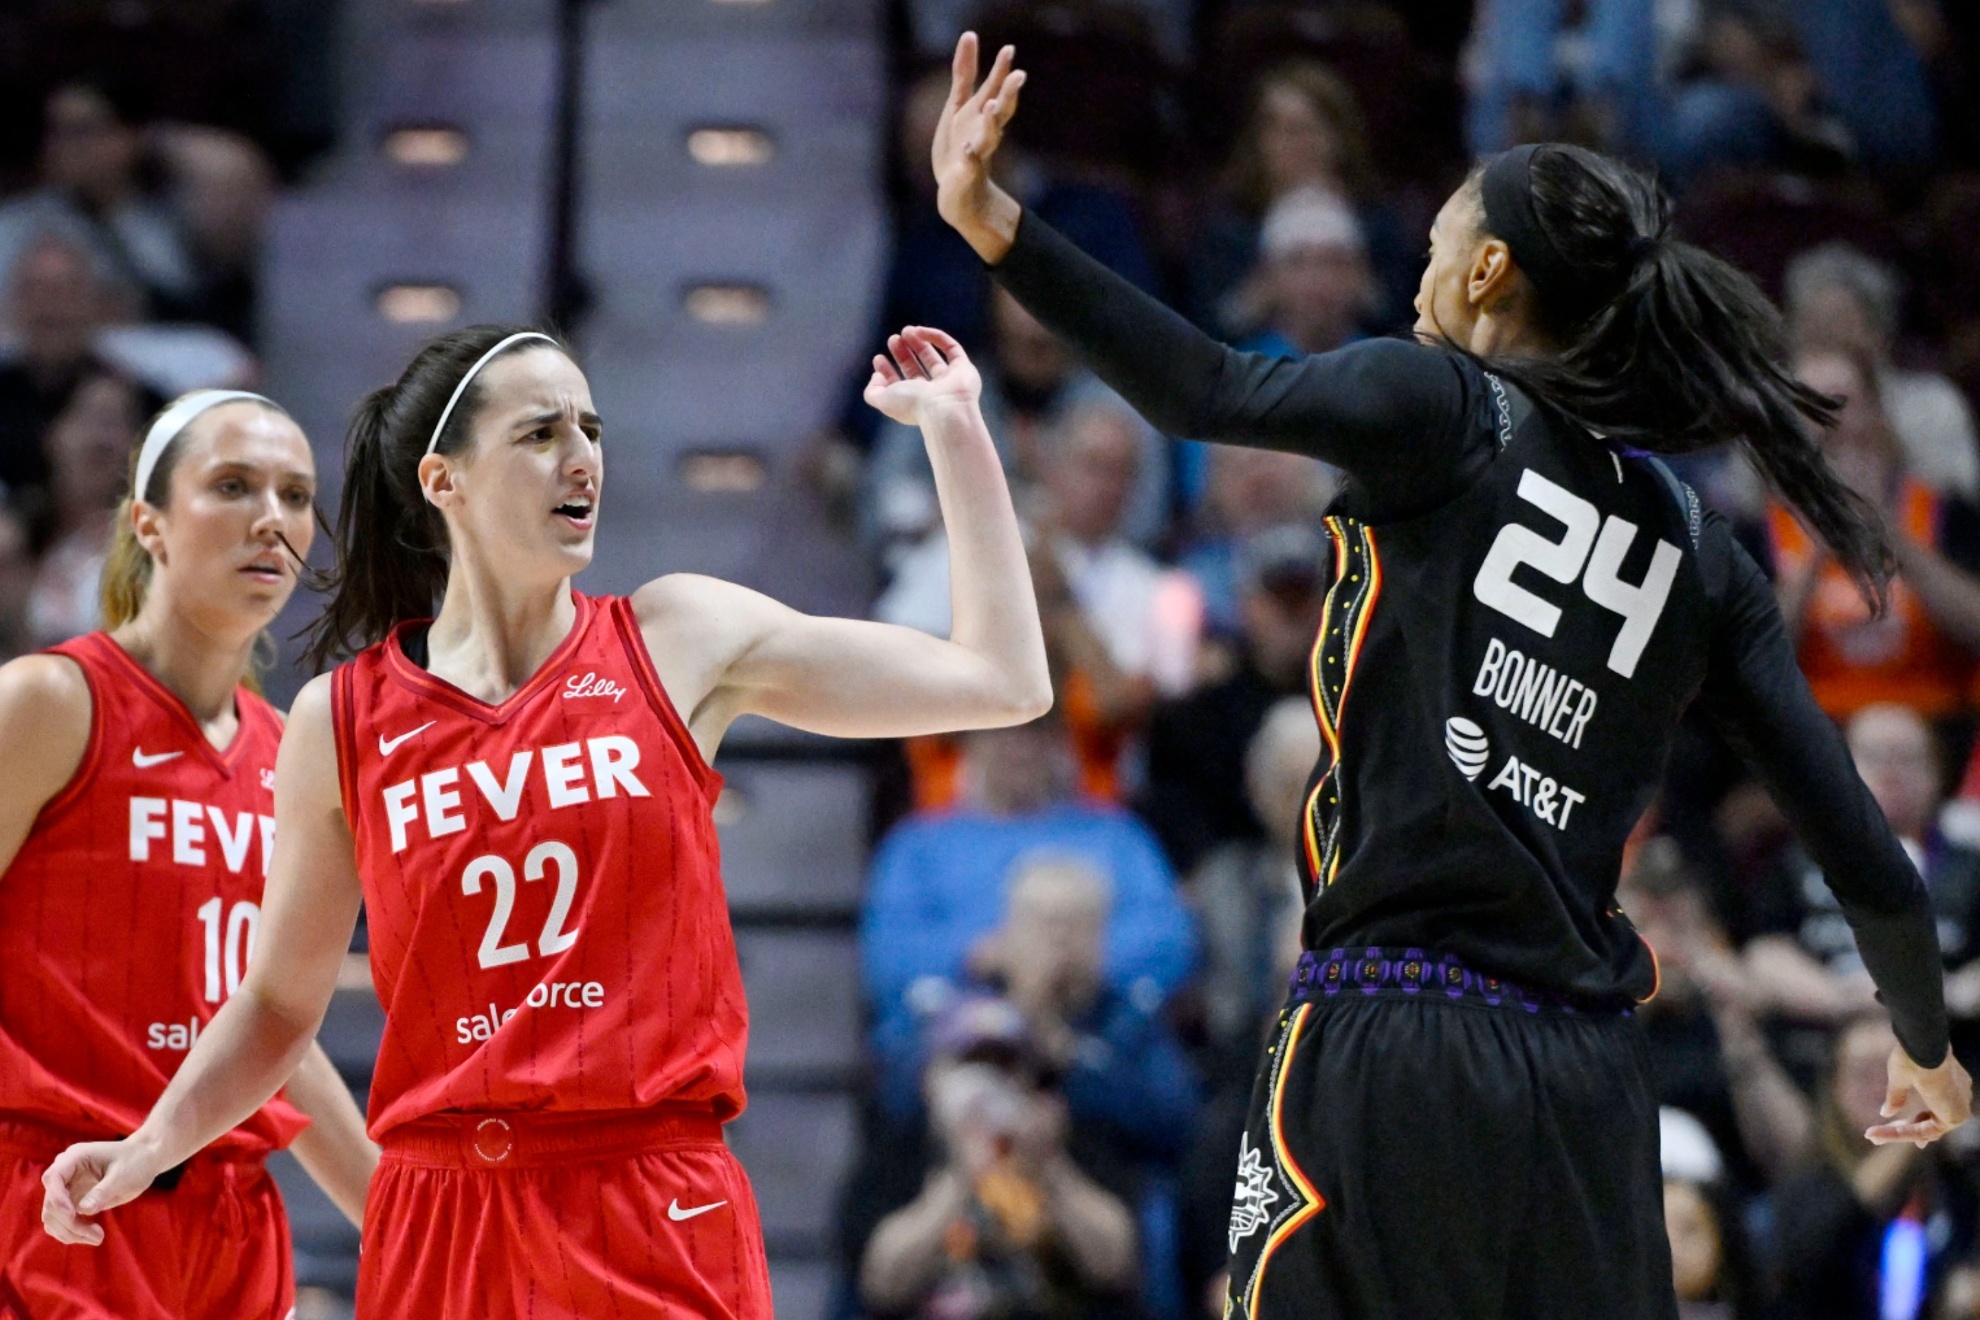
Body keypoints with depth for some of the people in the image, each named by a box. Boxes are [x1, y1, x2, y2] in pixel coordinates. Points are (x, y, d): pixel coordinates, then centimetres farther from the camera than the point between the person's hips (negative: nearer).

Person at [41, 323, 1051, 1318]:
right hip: (439, 1229, 1)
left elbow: (1003, 680, 6)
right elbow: (280, 1004, 15)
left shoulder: (682, 639, 5)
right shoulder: (340, 721, 5)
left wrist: (949, 425, 8)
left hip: (662, 1230, -1)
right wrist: (150, 1149, 0)